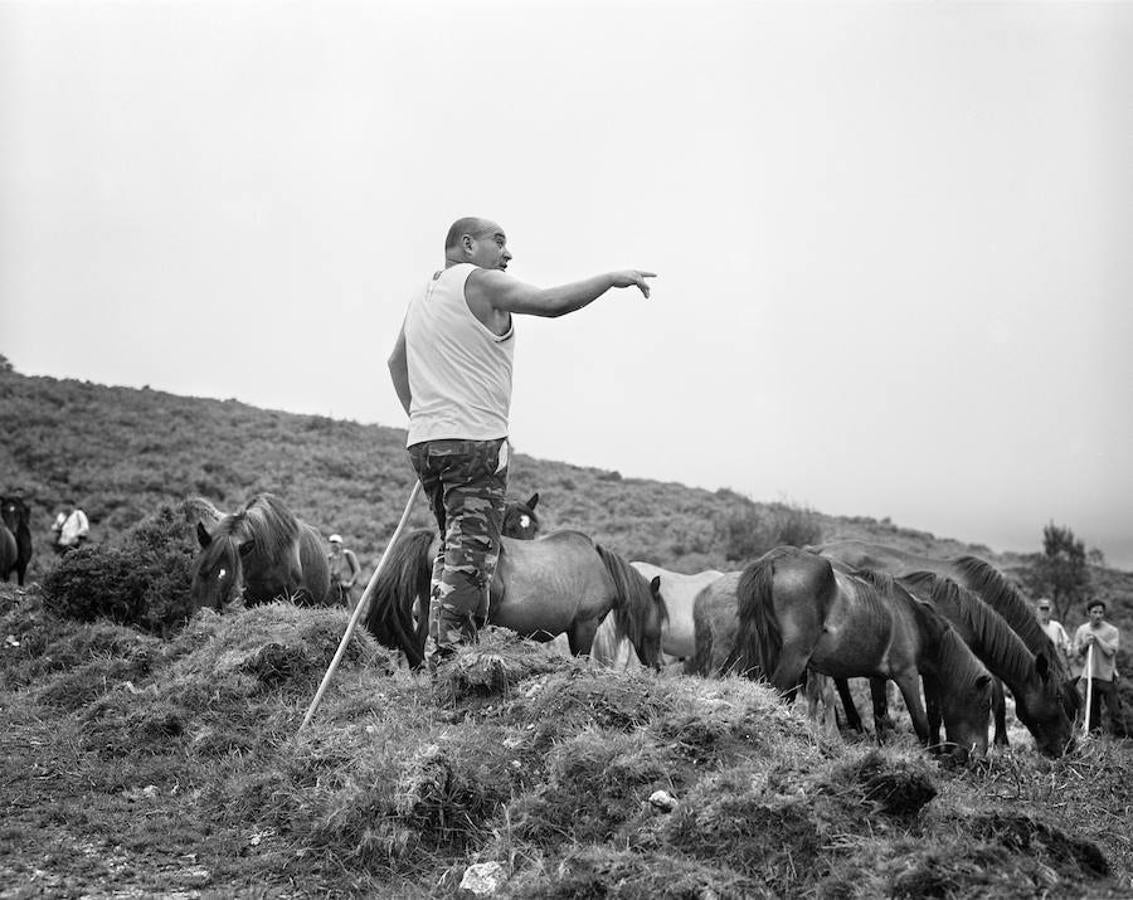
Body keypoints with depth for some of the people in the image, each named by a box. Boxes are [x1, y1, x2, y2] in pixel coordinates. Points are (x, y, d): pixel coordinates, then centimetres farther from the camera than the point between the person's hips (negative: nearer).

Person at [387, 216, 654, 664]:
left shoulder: (422, 295, 21)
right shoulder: (478, 282, -6)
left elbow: (396, 362, 30)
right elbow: (550, 302, -17)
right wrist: (612, 278, -7)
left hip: (425, 442, 9)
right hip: (474, 441, -9)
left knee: (453, 549, 16)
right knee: (471, 554, -9)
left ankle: (438, 652, 16)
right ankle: (451, 660, -13)